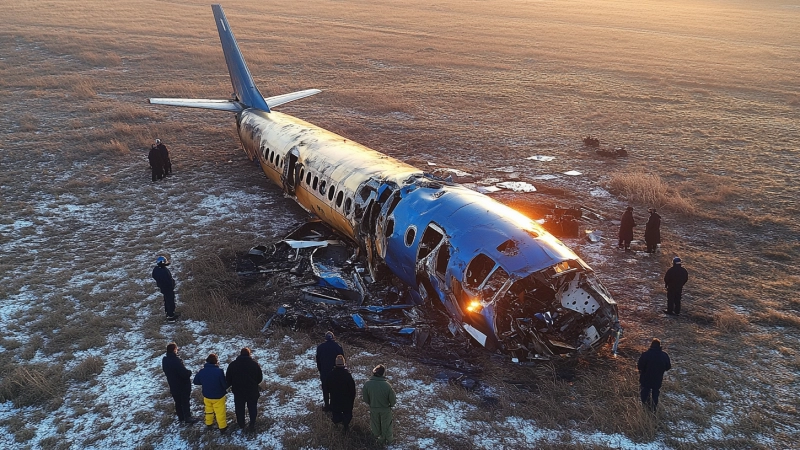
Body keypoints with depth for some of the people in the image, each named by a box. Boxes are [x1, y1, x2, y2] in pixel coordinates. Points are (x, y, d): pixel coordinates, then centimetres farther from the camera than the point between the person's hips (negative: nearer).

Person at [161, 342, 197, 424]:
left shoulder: (164, 360, -6)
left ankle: (181, 417, 35)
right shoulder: (176, 361, -32)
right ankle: (187, 418, 23)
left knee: (178, 402, 21)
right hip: (182, 385, -7)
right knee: (185, 402, 10)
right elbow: (184, 373, -32)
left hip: (173, 386, 7)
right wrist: (190, 372, -10)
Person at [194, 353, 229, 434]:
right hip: (218, 396, -4)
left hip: (206, 396, 4)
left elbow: (195, 381, 1)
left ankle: (209, 423, 45)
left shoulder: (202, 371, -14)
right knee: (220, 412, 13)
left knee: (209, 410, 27)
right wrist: (225, 388, 2)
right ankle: (222, 427, 25)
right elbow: (225, 384, -21)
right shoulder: (219, 371, -27)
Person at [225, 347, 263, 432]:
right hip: (252, 392, -1)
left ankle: (241, 424, 33)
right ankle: (252, 425, 23)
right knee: (252, 408, 17)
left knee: (239, 408, 20)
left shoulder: (233, 364, -10)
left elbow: (228, 380, -4)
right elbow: (260, 378, -3)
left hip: (238, 392, 1)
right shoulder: (255, 364, -12)